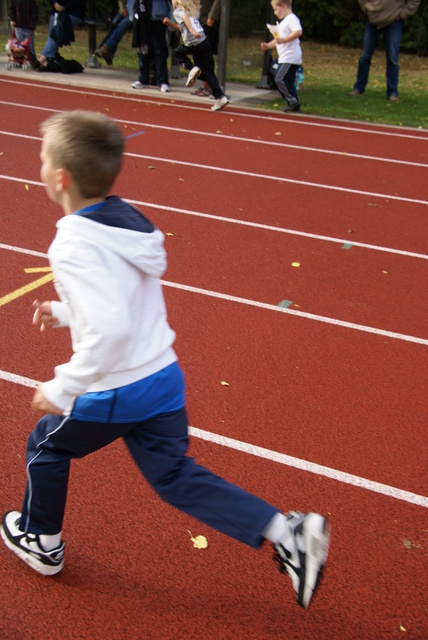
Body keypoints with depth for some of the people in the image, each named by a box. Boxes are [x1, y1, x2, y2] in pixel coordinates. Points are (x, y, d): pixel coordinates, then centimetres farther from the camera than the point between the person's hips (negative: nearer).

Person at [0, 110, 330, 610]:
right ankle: (286, 532, 8)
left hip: (112, 395, -7)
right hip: (163, 379, 7)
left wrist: (61, 389, -22)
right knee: (176, 477, 17)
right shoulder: (129, 219, 3)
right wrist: (63, 311, 20)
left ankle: (40, 541, 45)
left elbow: (110, 330, -33)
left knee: (46, 445, 22)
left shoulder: (73, 246, -23)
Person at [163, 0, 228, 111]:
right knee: (208, 72, 7)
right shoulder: (190, 11, 27)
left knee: (178, 52, 24)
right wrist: (170, 23, 34)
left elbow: (185, 17, -19)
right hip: (204, 41, 7)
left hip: (193, 43, -7)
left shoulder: (177, 11, 4)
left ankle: (192, 69, 1)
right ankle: (220, 97, -3)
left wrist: (192, 31, -32)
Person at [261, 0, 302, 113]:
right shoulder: (284, 21, 22)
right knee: (288, 81, 10)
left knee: (279, 78, -16)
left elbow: (298, 32, -28)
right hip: (285, 58, 11)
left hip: (290, 57, -11)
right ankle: (294, 105, 13)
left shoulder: (292, 19, -10)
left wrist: (284, 39, -32)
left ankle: (292, 101, -12)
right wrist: (268, 45, 18)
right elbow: (278, 40, 30)